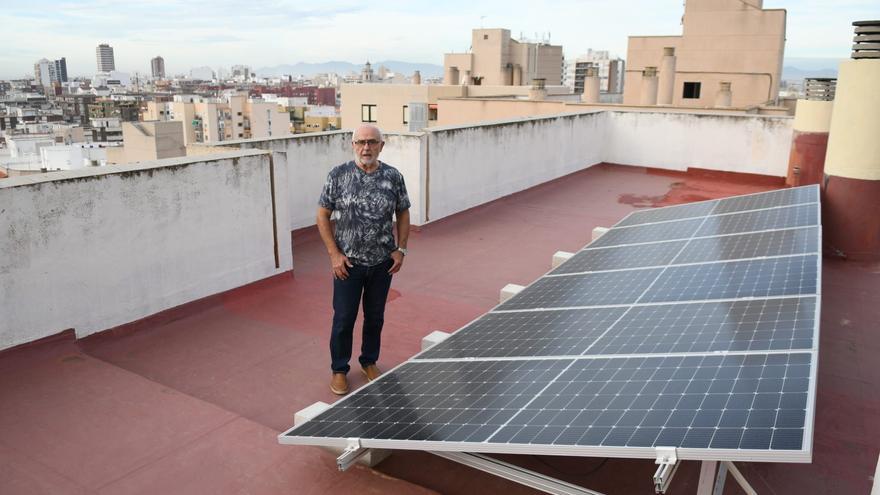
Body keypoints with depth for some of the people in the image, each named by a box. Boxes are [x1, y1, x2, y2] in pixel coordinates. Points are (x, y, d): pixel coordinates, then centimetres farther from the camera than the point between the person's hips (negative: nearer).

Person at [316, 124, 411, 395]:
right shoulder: (338, 175, -7)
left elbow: (403, 214, 8)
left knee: (375, 317, 16)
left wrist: (401, 249, -1)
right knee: (344, 318, 6)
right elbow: (323, 215, -3)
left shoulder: (393, 177, -2)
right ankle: (339, 370, 25)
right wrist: (334, 253, -9)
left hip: (382, 263, 2)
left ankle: (369, 361, 37)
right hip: (348, 263, -2)